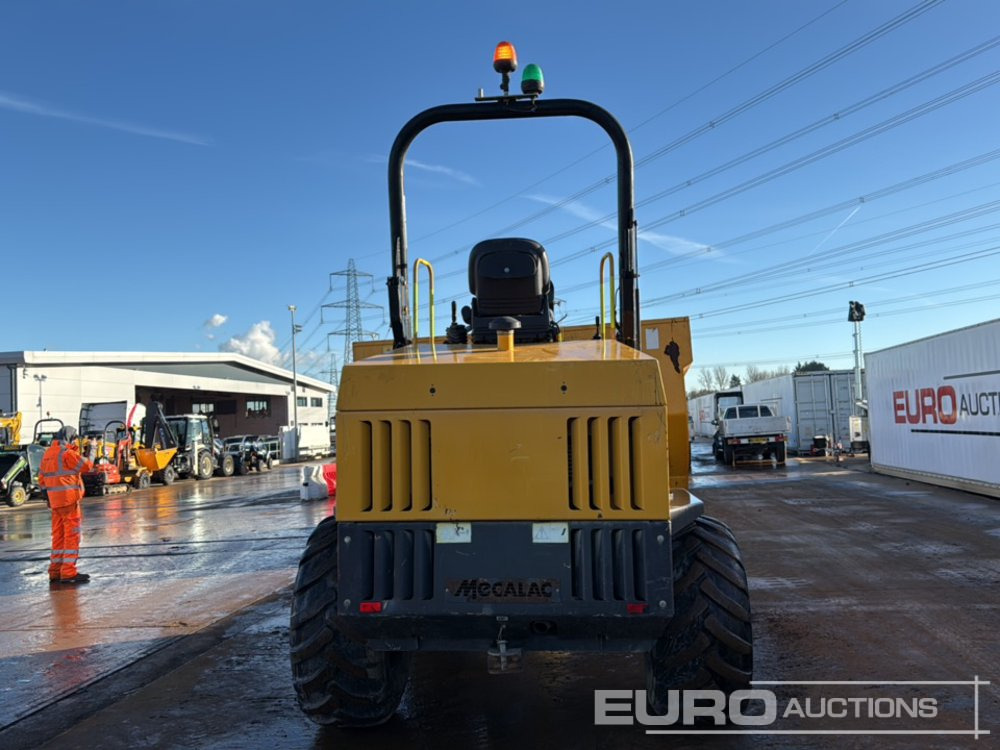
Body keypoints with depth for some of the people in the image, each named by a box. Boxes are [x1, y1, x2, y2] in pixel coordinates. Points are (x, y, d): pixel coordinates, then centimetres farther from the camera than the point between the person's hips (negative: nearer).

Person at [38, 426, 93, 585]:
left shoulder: (48, 453, 13)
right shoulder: (67, 452, -13)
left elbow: (41, 478, 17)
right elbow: (86, 466, -6)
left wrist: (49, 491, 22)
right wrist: (76, 450, 5)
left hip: (55, 500, 9)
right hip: (69, 499, -8)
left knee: (58, 536, 14)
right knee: (72, 535, -5)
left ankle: (55, 572, 18)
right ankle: (68, 572, -7)